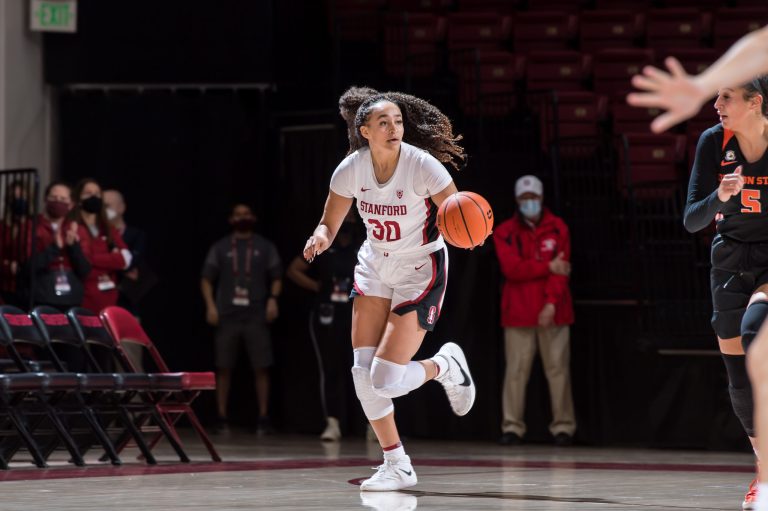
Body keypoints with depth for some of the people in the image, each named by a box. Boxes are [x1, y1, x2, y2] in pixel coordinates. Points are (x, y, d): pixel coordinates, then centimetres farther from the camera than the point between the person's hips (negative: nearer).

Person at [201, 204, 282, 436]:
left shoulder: (265, 247, 11)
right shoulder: (220, 248, 12)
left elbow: (276, 278, 10)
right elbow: (207, 279, 9)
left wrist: (273, 299, -8)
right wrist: (210, 305, -5)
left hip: (256, 317, 0)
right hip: (227, 316, 0)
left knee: (261, 367, -6)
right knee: (223, 367, -1)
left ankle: (263, 417, -2)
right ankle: (222, 417, 4)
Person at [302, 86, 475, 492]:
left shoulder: (422, 166, -22)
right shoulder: (351, 169, -11)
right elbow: (330, 223, 1)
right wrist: (321, 237, -22)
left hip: (420, 271, -5)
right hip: (374, 268, 5)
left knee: (385, 380, -13)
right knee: (362, 373, -4)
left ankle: (445, 366, 19)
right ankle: (396, 465, 12)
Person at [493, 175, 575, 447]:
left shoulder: (557, 228, 6)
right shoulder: (505, 232, 4)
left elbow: (562, 269, -1)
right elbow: (512, 268, -8)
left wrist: (552, 303, -11)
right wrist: (548, 267, -10)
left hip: (552, 312, 0)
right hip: (518, 312, 0)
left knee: (558, 368, -1)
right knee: (516, 370, -3)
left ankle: (563, 426, 4)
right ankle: (512, 426, 1)